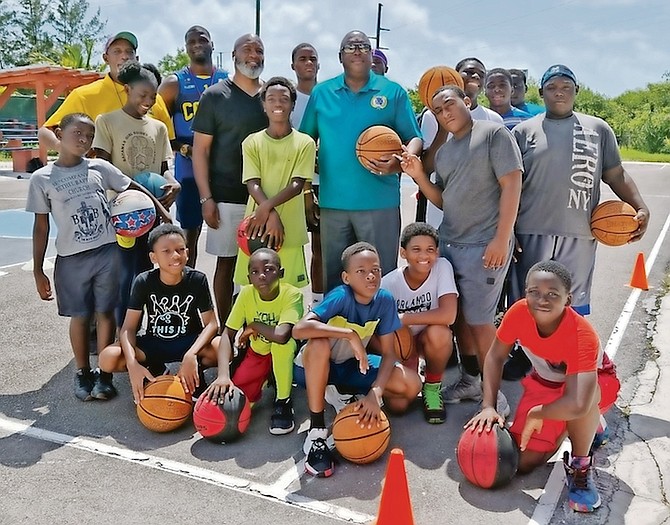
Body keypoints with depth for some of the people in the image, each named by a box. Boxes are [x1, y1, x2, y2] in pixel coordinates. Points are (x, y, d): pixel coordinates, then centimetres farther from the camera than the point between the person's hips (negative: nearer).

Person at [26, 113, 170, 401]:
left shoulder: (99, 167, 2)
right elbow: (41, 227, 2)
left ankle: (102, 374, 18)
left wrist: (163, 212, 8)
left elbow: (134, 189, 14)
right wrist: (37, 271, 2)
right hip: (72, 258, -1)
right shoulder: (42, 178, 0)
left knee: (105, 312, 5)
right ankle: (82, 372, 27)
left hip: (108, 252, 1)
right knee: (80, 316, 9)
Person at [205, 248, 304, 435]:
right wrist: (223, 374, -32)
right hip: (257, 352, 3)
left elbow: (282, 335, -44)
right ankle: (266, 380, 17)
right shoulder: (246, 293, -17)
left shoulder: (292, 294, -28)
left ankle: (283, 401, -15)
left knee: (283, 342, -36)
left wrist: (254, 326, -24)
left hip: (284, 354, -3)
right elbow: (228, 334, -18)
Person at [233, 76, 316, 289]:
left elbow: (297, 185, -7)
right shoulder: (252, 142, 5)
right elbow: (252, 185, -4)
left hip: (291, 231, -1)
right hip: (256, 226, 1)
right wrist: (272, 215, -20)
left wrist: (267, 207, -22)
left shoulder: (305, 143, 2)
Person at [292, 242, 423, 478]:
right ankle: (316, 432, -27)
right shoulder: (340, 297, -29)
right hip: (315, 367, -4)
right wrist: (350, 334, -44)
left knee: (412, 385, -12)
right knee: (319, 343, -40)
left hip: (351, 365, 5)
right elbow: (299, 329, -44)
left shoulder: (385, 300, -16)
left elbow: (388, 354, -13)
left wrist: (375, 393, -28)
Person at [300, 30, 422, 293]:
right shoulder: (321, 92, 9)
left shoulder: (394, 92, 4)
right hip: (332, 202, 2)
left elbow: (414, 139, 3)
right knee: (333, 276, 12)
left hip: (380, 202, -2)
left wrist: (398, 162, -17)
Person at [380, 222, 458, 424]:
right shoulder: (389, 283, -20)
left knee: (437, 333, -36)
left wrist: (402, 319, -27)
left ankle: (433, 385, -5)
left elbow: (448, 315, -33)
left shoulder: (442, 267, -22)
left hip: (433, 340, 0)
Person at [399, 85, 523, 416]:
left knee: (479, 320, -4)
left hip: (484, 246, -7)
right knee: (459, 315, 12)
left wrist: (500, 239, -17)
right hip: (449, 243, 7)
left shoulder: (493, 134, -4)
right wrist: (418, 175, 1)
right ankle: (470, 380, 27)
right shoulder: (443, 152, 16)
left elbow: (512, 185, -11)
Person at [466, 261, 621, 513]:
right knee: (522, 462, -7)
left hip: (596, 382, -4)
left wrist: (535, 415, -31)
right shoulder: (519, 312, -25)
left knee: (583, 399, -42)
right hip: (546, 382, 4)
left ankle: (580, 466, -15)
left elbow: (578, 404, -49)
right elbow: (495, 356, -10)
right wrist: (488, 407, -19)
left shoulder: (582, 334, -38)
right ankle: (565, 427, 21)